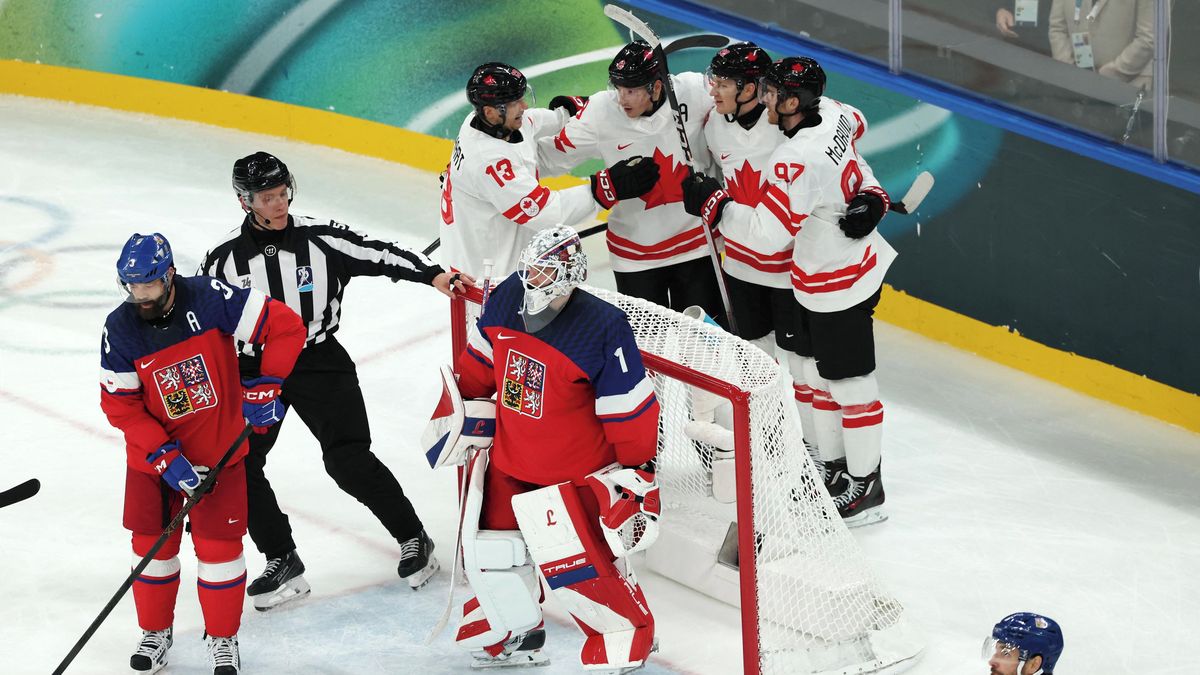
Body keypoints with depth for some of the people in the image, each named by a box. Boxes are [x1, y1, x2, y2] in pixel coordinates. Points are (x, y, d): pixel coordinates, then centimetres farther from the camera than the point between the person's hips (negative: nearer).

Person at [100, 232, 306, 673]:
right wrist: (165, 457, -18)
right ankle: (155, 632, 29)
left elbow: (286, 327, -17)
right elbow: (120, 405, -11)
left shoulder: (210, 299, -21)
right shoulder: (119, 329, -14)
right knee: (152, 543, 8)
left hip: (218, 450, -2)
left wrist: (265, 390, -17)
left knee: (219, 545, 2)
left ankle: (223, 638, 20)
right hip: (153, 454, 2)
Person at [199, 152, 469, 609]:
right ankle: (282, 562, 10)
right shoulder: (224, 259, -3)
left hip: (319, 361, -3)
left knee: (349, 460, -12)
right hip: (254, 369, 3)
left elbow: (377, 254, -12)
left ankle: (412, 540, 7)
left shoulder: (320, 238, -8)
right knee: (237, 466, -5)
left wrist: (432, 274, -27)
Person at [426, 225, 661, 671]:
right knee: (487, 551, 10)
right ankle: (515, 633, 34)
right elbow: (481, 361, 11)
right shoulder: (507, 299, -9)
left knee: (578, 566, -6)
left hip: (573, 473, -6)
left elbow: (630, 409, -18)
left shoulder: (603, 329, -25)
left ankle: (626, 638, 18)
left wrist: (638, 471, -13)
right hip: (510, 457, 6)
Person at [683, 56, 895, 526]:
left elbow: (769, 232, -30)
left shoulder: (798, 161, -32)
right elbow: (857, 126, 18)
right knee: (819, 373, 20)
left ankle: (864, 488, 15)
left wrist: (711, 203, -20)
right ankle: (832, 466, 34)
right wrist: (870, 194, 10)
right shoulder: (831, 114, -5)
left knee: (849, 382, 3)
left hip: (840, 285, -10)